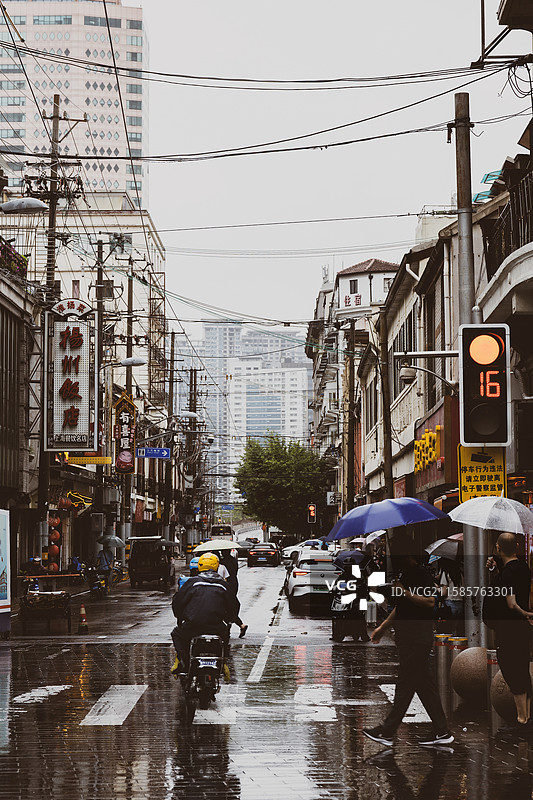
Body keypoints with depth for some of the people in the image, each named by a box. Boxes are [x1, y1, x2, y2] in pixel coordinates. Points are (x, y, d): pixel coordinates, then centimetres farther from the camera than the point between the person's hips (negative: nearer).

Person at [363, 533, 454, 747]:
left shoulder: (421, 574, -11)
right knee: (424, 685, 9)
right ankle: (442, 732, 11)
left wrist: (405, 592, -22)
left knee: (405, 685, -5)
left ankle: (387, 731, -2)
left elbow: (430, 601, -22)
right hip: (408, 637, 10)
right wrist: (382, 627, 25)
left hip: (418, 637, -10)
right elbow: (400, 608, 27)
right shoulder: (405, 575, 19)